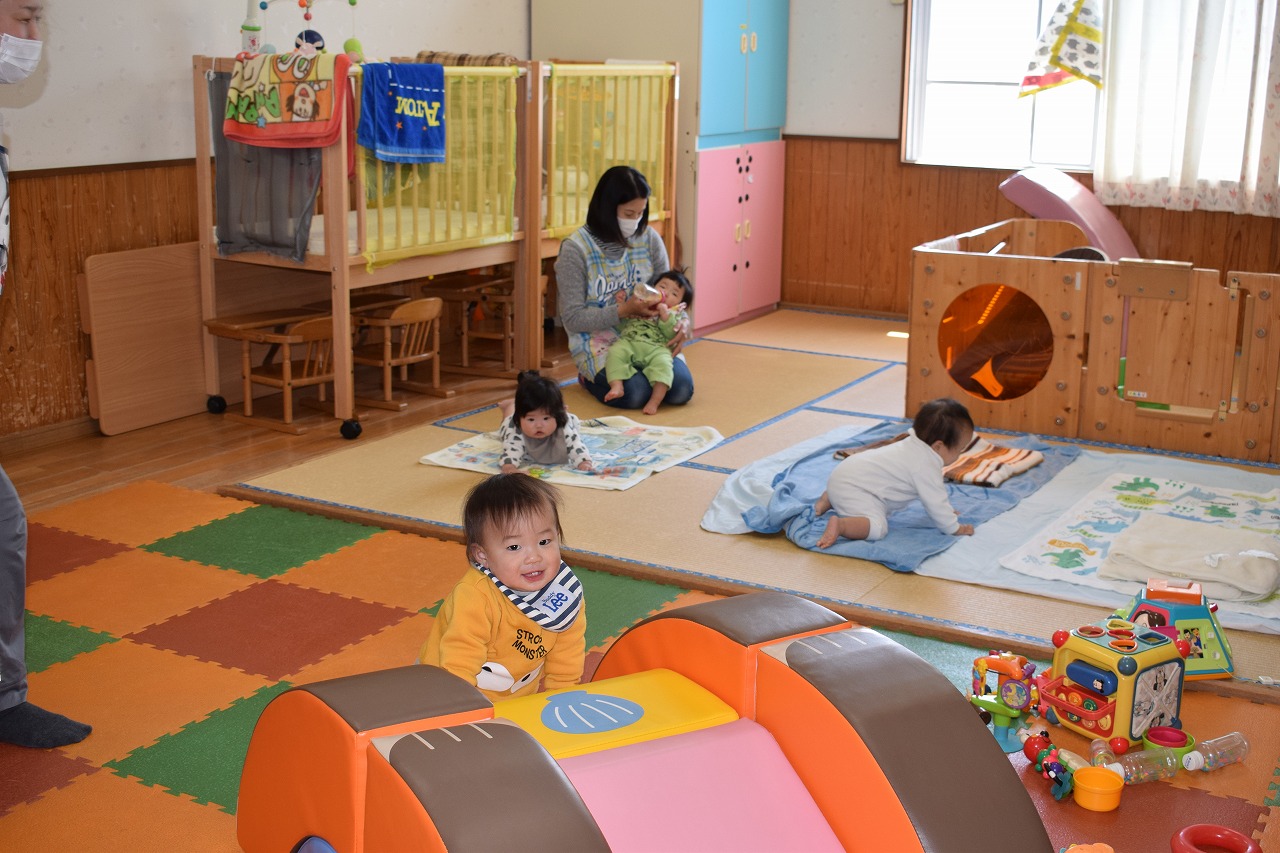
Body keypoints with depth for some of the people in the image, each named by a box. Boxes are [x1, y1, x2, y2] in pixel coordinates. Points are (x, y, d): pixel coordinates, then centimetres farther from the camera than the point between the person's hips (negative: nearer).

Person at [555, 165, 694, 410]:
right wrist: (624, 311, -22)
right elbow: (572, 319, -11)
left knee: (681, 390, -20)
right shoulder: (575, 249, -11)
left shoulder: (649, 238, 2)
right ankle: (590, 376, 6)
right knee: (635, 393, -28)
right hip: (599, 340, -3)